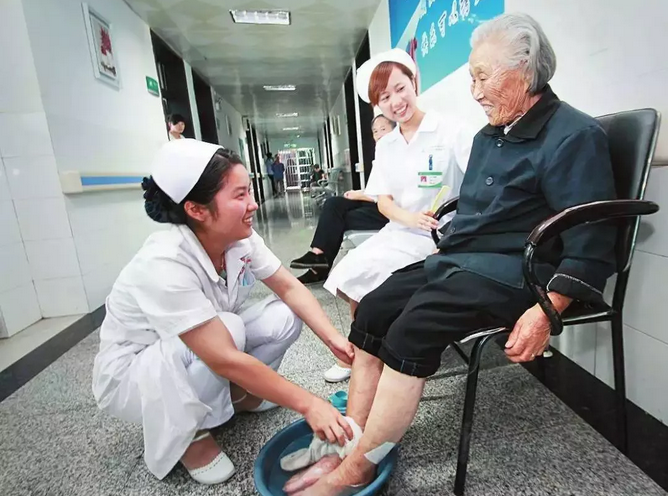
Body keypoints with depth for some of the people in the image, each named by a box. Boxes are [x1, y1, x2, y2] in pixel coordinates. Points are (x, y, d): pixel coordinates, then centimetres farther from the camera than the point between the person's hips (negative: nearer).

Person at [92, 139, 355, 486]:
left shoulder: (240, 238, -17)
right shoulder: (164, 266, -36)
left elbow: (289, 288, -10)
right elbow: (225, 359, -37)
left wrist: (332, 338, -24)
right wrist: (308, 404, -33)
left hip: (196, 359, 6)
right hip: (129, 373, -5)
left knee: (285, 316, -14)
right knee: (229, 329, -35)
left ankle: (234, 394, 8)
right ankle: (186, 434, -7)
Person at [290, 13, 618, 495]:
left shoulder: (574, 136, -8)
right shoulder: (488, 137, 18)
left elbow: (591, 242, -14)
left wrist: (546, 311, -23)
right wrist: (442, 253, 14)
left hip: (512, 270, -8)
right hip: (458, 259, 8)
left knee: (413, 330, -28)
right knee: (371, 311, -8)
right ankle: (348, 445, -3)